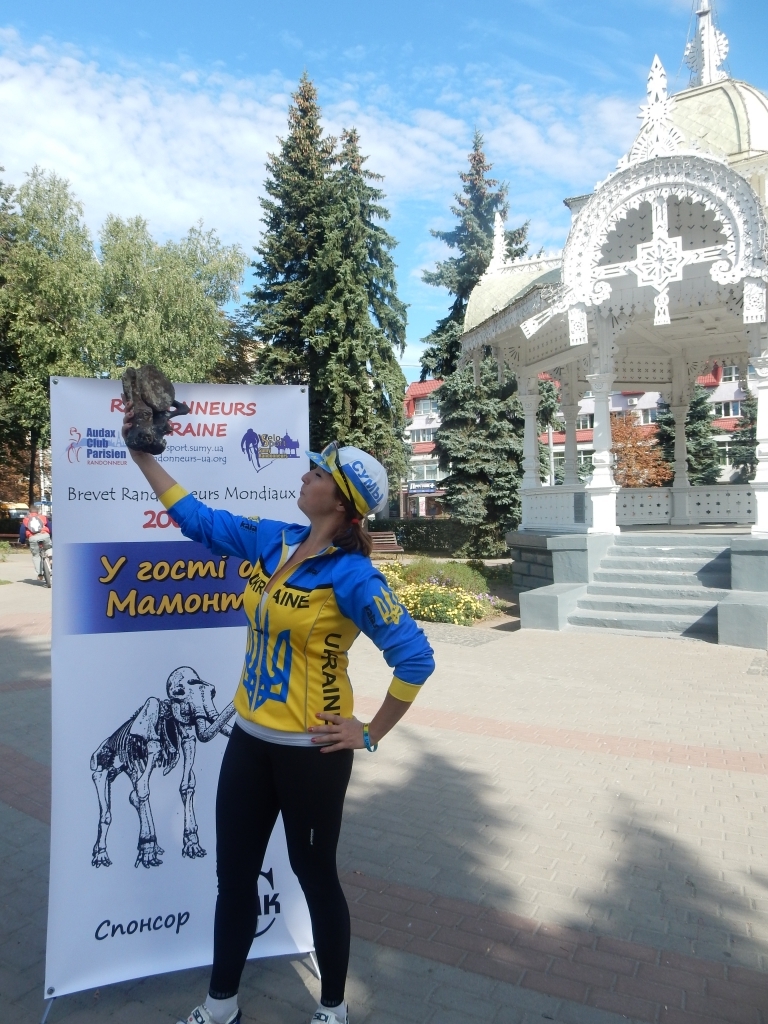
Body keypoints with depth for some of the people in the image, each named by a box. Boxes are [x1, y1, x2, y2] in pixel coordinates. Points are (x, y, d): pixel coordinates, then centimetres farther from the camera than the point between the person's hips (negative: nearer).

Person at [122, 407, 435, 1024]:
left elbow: (415, 658, -20)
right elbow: (197, 519, 9)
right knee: (234, 873, 19)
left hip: (310, 751, -6)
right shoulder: (274, 542, 0)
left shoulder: (352, 575, -20)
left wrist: (371, 735, -13)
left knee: (314, 873, 14)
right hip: (250, 740, 7)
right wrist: (142, 451, 10)